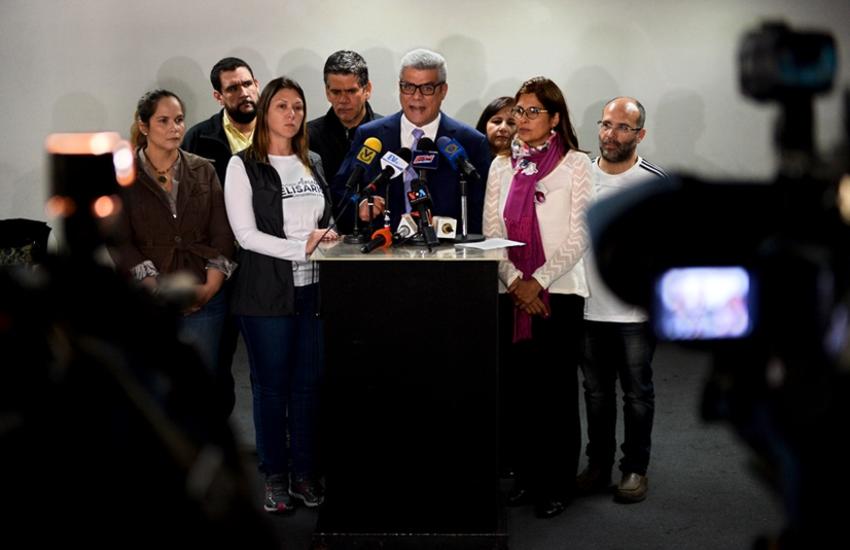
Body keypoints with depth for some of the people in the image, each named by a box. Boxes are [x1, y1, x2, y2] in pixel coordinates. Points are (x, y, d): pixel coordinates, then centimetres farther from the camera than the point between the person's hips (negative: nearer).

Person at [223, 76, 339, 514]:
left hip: (313, 288, 4)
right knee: (271, 385, 4)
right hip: (267, 293, -4)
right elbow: (246, 233, -10)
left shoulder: (313, 163, 15)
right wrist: (300, 248, -18)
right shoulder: (244, 166, -2)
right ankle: (275, 478, 14)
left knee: (309, 383, 7)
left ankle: (304, 472, 17)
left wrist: (329, 236, -1)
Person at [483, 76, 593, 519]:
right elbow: (490, 233, 6)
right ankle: (526, 477, 19)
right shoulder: (502, 167, 10)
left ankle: (558, 484, 11)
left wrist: (538, 281, -12)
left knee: (557, 388, 1)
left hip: (558, 292, -3)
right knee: (518, 387, 6)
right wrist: (515, 282, -8)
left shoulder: (576, 165, -2)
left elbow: (578, 237, -6)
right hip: (511, 294, 4)